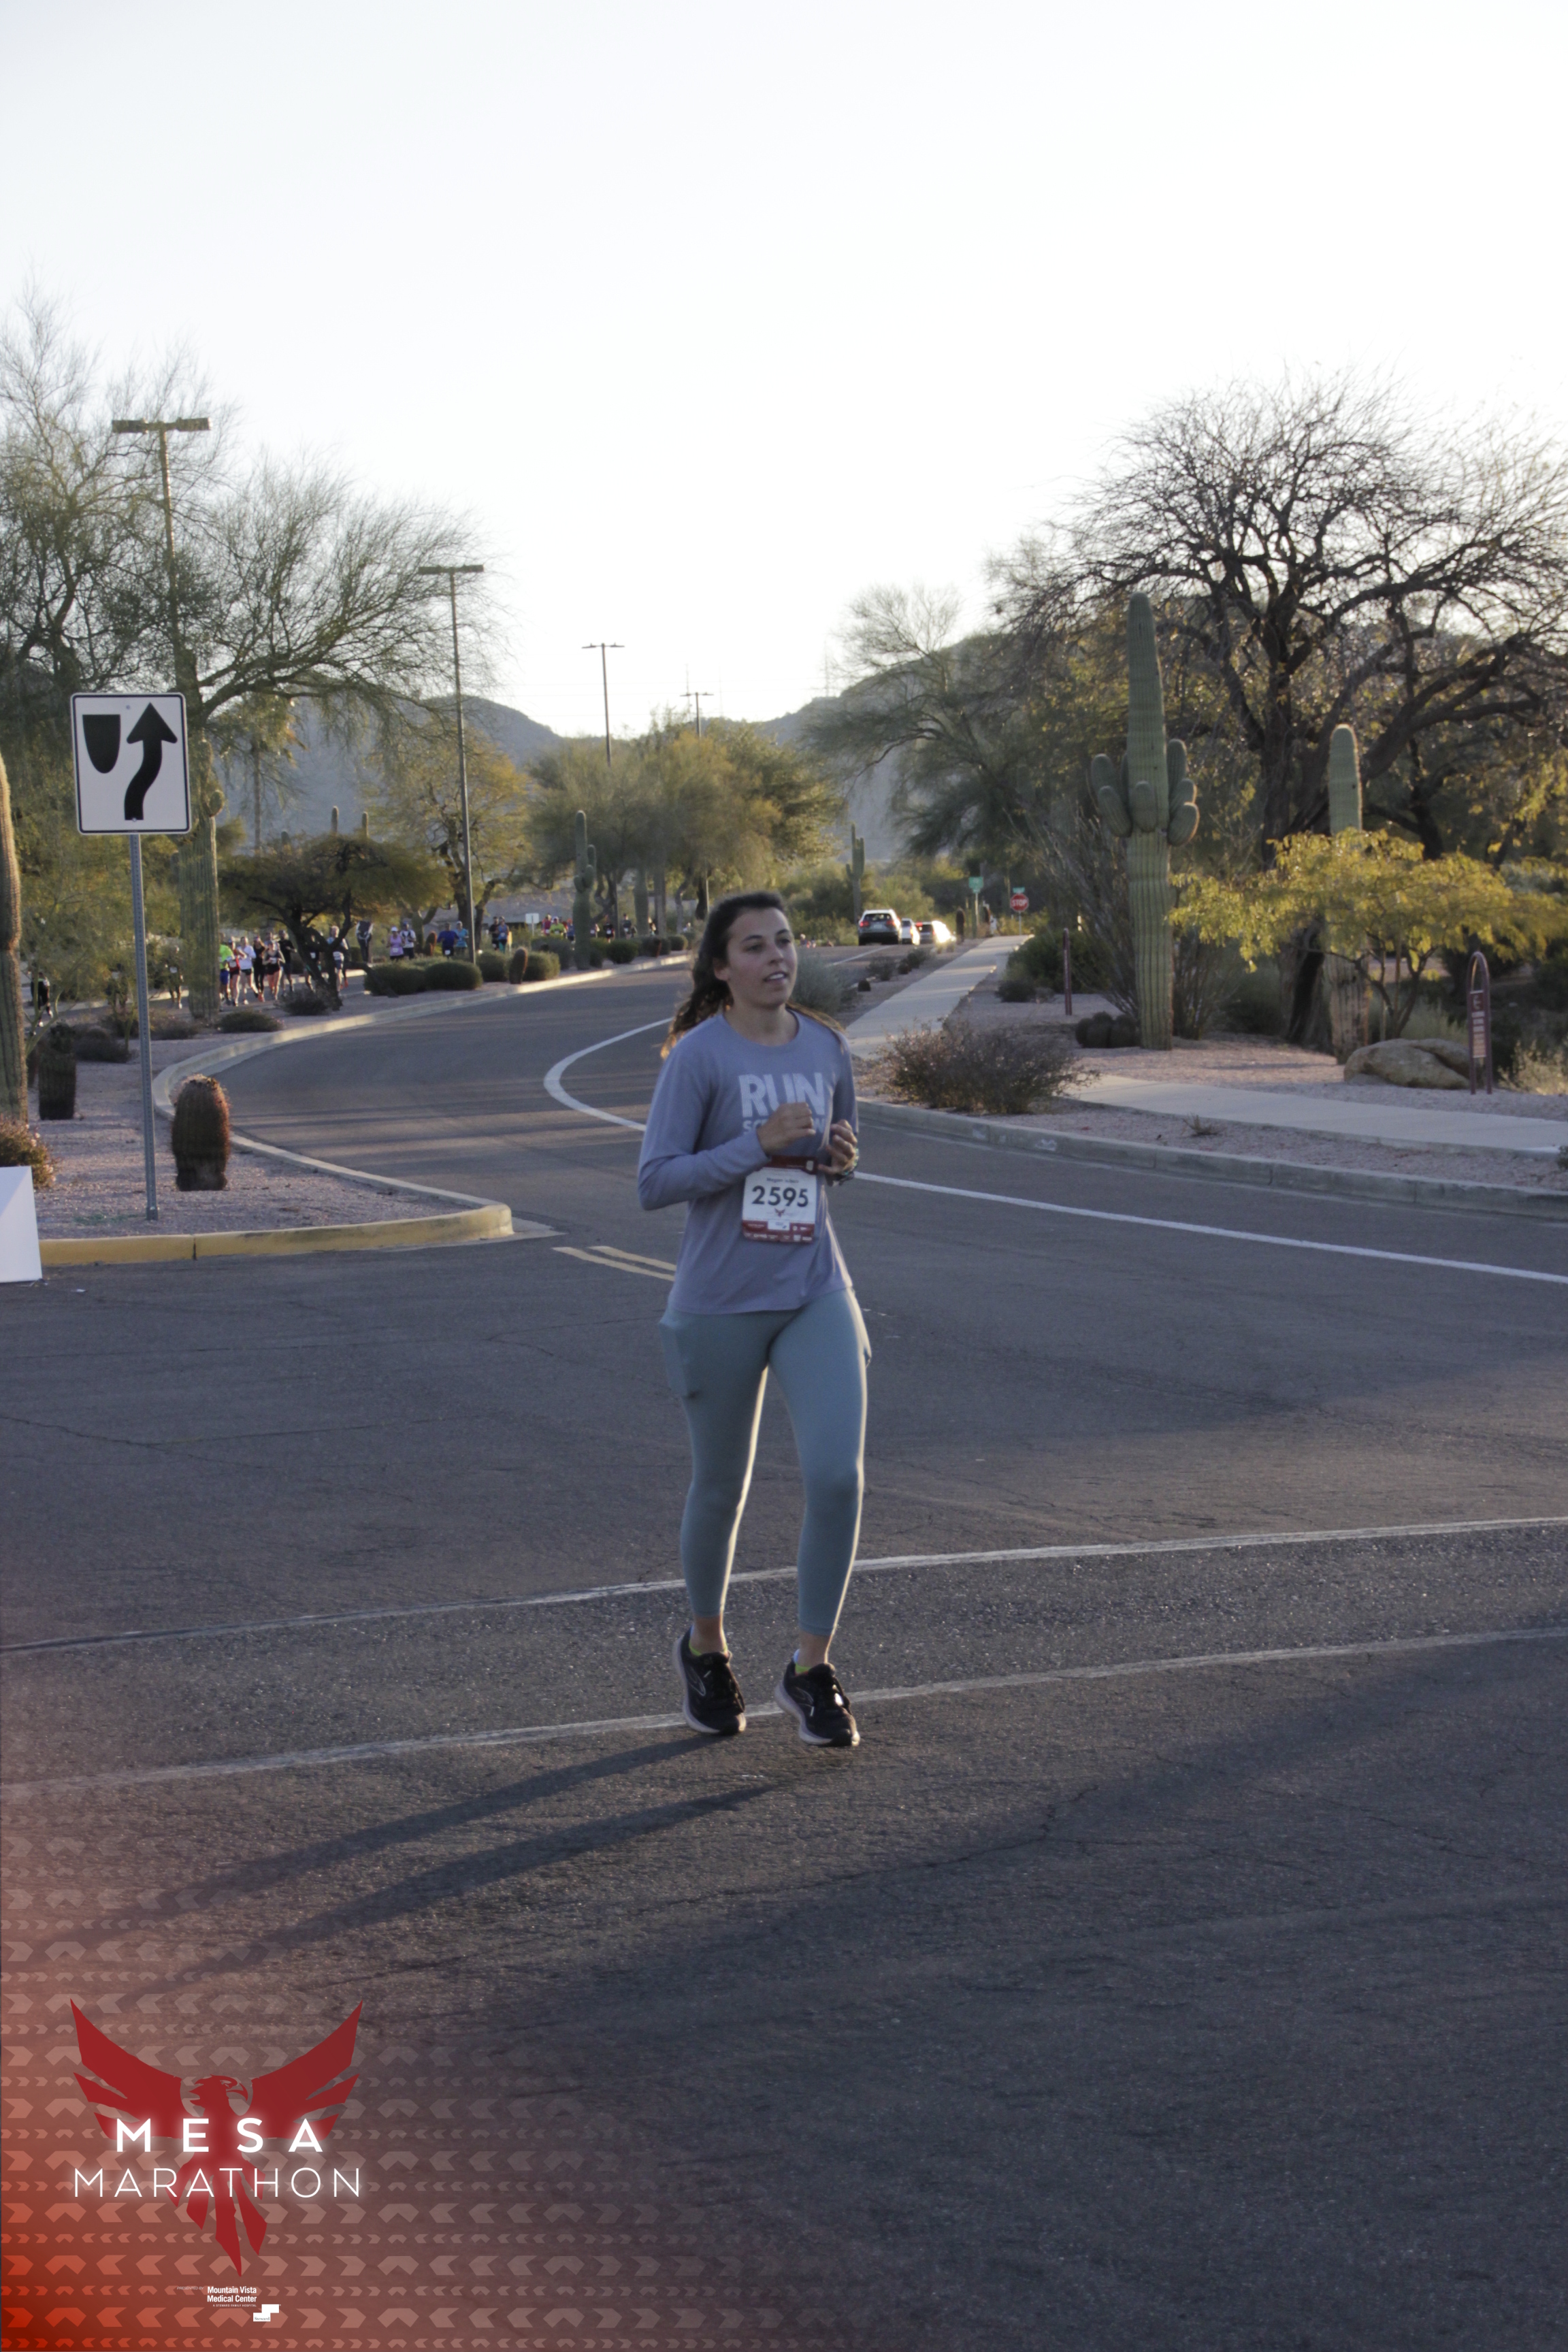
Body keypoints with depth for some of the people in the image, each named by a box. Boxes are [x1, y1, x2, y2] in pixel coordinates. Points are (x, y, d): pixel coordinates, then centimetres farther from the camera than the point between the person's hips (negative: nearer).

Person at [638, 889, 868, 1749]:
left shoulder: (827, 1050, 4)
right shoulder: (698, 1057, -12)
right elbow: (654, 1183, -15)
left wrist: (844, 1156, -4)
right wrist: (757, 1144, -23)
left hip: (816, 1293, 3)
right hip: (721, 1301, -3)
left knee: (836, 1474, -13)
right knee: (720, 1487, 11)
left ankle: (811, 1669, 0)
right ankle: (704, 1646, 37)